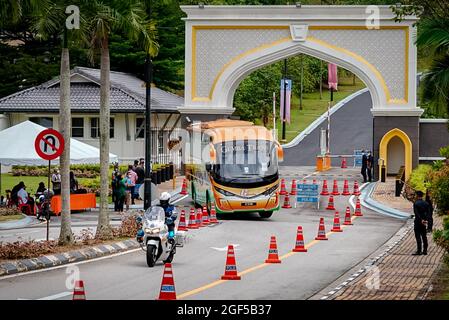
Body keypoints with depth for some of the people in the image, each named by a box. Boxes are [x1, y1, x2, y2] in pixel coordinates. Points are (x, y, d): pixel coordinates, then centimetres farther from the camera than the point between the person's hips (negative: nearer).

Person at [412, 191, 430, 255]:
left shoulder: (416, 203, -12)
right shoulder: (426, 203, 5)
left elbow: (416, 213, -19)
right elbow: (428, 212, 0)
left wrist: (421, 220, -17)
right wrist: (425, 220, -7)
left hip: (418, 222, -6)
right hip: (424, 222, 6)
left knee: (418, 237, -4)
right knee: (424, 236, 12)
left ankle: (419, 251, -7)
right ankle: (425, 250, 14)